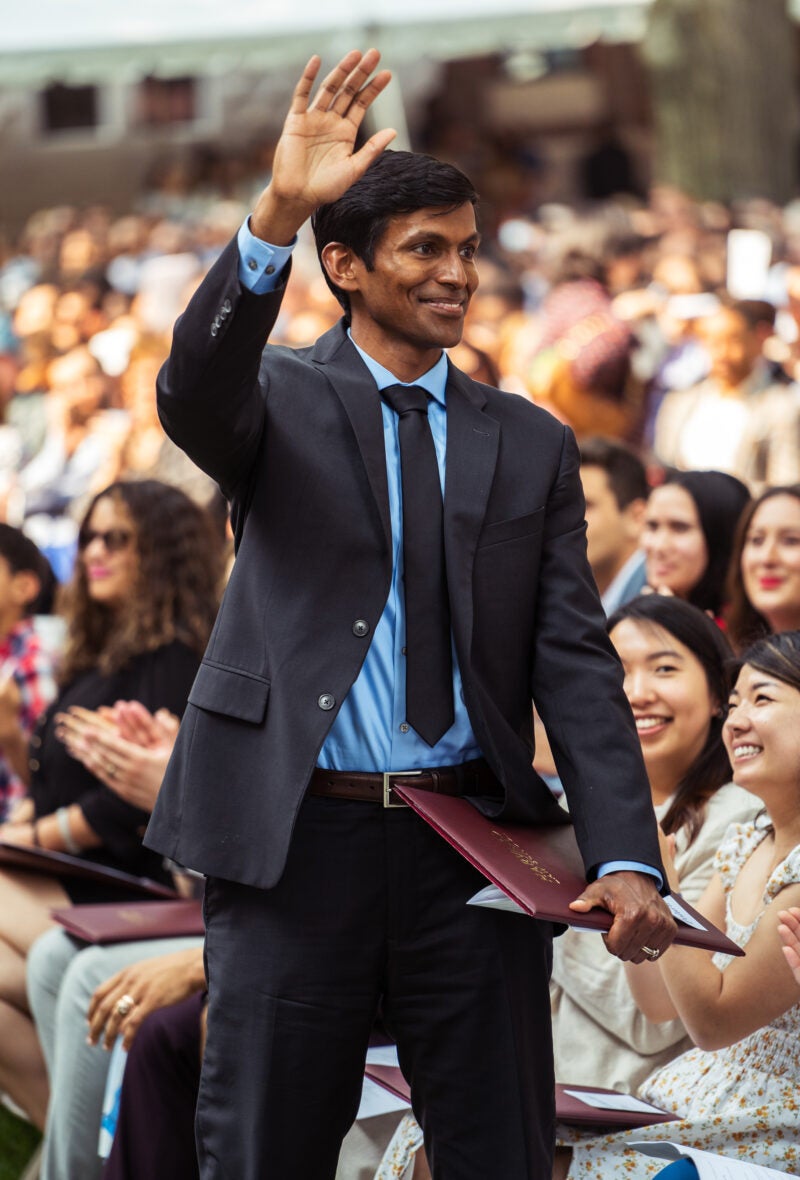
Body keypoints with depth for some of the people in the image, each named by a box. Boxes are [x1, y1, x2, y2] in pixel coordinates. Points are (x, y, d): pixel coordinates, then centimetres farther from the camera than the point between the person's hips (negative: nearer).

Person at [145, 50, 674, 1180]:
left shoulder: (532, 445, 10)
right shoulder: (280, 400, 3)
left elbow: (575, 661, 4)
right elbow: (192, 396, -21)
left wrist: (625, 859, -10)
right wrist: (277, 215, -37)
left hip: (476, 852, 2)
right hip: (294, 840, -2)